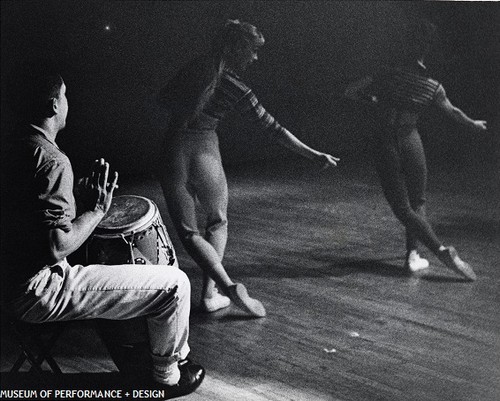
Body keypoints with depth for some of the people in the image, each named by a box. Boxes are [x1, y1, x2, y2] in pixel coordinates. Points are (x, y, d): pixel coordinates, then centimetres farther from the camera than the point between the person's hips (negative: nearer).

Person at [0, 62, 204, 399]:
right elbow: (57, 246, -27)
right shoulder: (52, 161, -23)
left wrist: (82, 196, 11)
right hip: (39, 293, -10)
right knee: (174, 284, -6)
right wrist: (97, 209, -11)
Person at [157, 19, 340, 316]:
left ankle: (228, 287, -9)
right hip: (205, 156, -3)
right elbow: (272, 128, -7)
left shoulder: (192, 68, 4)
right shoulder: (234, 87, -8)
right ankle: (210, 295, 16)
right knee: (217, 223, 22)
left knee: (189, 232, 8)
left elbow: (163, 100, 14)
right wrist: (314, 155, -1)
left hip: (172, 156, 3)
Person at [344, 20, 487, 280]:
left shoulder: (387, 75, -10)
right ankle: (412, 254, 12)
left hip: (385, 146, -1)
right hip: (411, 142, 2)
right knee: (417, 202, 20)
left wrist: (373, 100, 11)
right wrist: (473, 124, 32)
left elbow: (350, 92, -8)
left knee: (403, 208, 3)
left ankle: (442, 251, -10)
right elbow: (453, 113, 13)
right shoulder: (433, 87, -3)